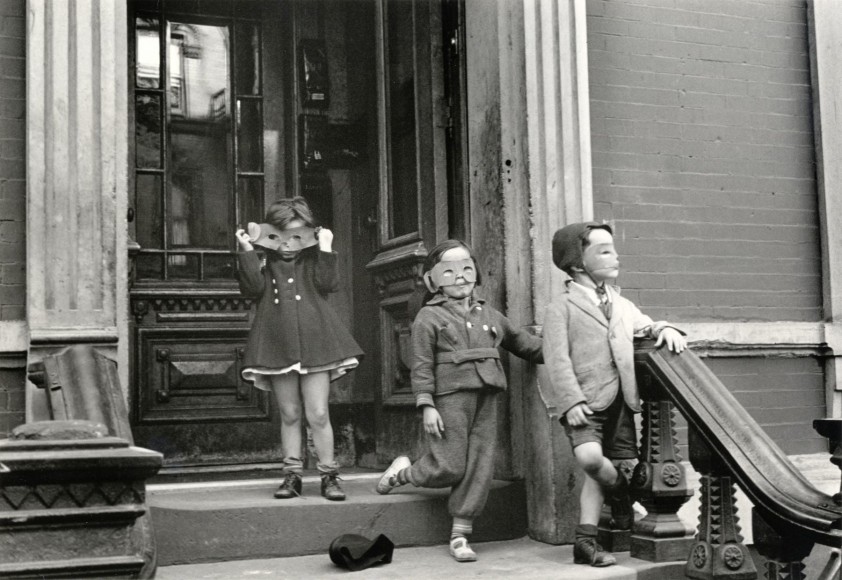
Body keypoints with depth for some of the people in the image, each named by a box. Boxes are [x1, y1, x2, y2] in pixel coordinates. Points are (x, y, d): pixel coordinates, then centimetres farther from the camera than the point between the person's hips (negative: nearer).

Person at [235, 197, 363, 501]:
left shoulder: (313, 261, 10)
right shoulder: (264, 264, 9)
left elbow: (328, 284, -7)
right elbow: (253, 288, -9)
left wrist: (325, 249, -9)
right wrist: (247, 251, -9)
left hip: (314, 342, -1)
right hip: (278, 346, 1)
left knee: (318, 414, -2)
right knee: (289, 414, 8)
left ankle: (328, 475, 7)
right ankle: (292, 475, 16)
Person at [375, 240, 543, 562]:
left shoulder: (489, 315, 19)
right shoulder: (429, 317, 2)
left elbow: (522, 343, 26)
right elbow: (421, 366, -4)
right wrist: (426, 405, -12)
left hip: (486, 400, 5)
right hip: (450, 397, -5)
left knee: (479, 469, 1)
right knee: (449, 468, -6)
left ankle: (460, 535, 11)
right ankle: (402, 472, 24)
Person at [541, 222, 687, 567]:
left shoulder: (620, 304, 17)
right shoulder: (562, 306, -3)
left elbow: (646, 326, 24)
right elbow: (557, 358, -10)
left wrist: (665, 329, -1)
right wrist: (572, 401, -20)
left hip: (620, 400, 6)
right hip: (586, 401, -6)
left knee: (599, 471, 6)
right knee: (590, 457, -26)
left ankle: (585, 541, 16)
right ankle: (619, 492, 6)